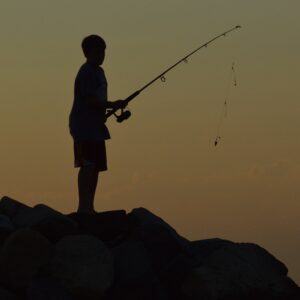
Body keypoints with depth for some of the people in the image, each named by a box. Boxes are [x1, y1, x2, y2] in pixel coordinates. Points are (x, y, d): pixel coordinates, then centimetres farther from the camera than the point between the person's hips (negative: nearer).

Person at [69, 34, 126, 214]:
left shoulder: (98, 72, 19)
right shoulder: (87, 72, -12)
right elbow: (89, 100, -20)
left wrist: (111, 108, 11)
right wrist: (113, 105, -16)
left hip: (95, 126, 10)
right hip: (85, 126, -10)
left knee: (95, 166, 9)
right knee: (88, 165, -14)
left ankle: (88, 207, 11)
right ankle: (84, 206, -17)